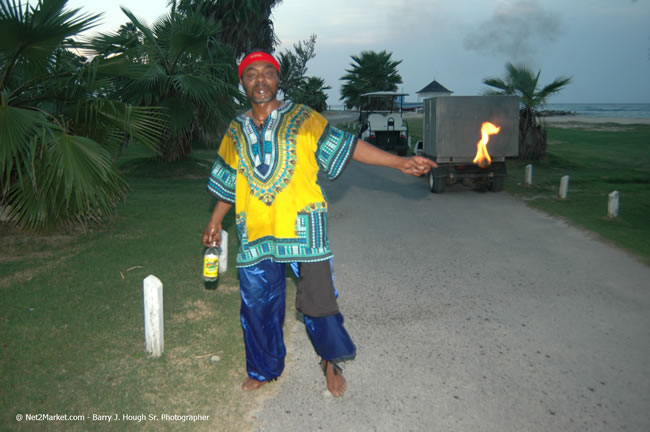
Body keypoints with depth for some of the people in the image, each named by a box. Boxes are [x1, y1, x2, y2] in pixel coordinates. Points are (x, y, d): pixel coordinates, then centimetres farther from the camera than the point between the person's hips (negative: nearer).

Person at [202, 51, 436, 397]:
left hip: (303, 228, -3)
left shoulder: (302, 118, 1)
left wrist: (400, 163, -10)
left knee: (318, 300, 1)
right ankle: (263, 369, 33)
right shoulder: (236, 131, 12)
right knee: (256, 304, 11)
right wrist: (214, 223, 24)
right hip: (255, 234, 4)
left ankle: (331, 361, 28)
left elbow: (346, 147, -3)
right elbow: (228, 182, 21)